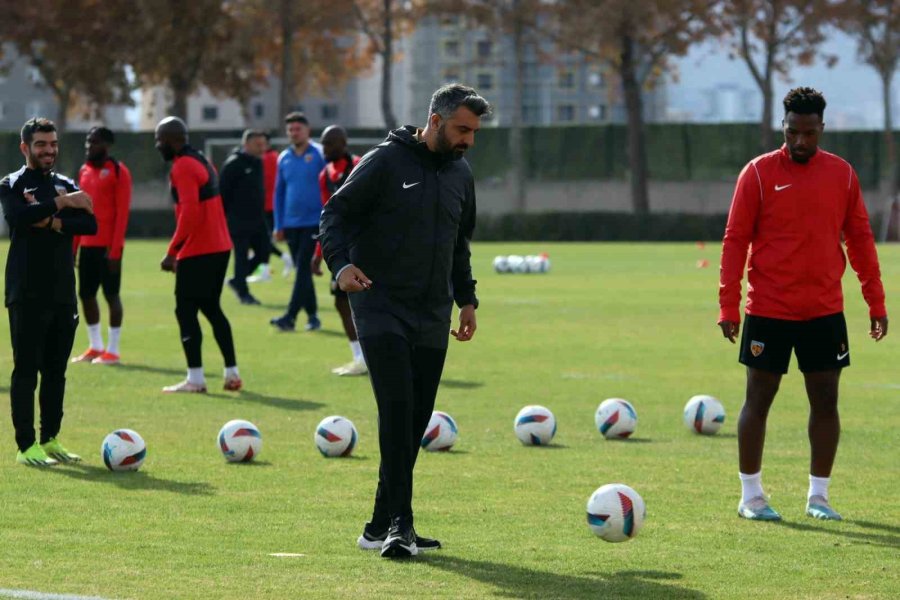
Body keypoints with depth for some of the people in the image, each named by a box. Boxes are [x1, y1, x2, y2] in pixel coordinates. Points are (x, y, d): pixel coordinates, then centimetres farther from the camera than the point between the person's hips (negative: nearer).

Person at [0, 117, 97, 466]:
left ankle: (50, 440, 18)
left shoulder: (66, 185, 14)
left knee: (56, 371, 9)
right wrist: (63, 204, -21)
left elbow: (90, 224, 0)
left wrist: (53, 222, -14)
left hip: (63, 293, 5)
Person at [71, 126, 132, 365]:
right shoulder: (84, 171, 14)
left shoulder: (118, 172, -8)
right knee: (86, 293, 10)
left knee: (111, 294, -2)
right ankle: (95, 347, 20)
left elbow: (122, 212, -12)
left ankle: (112, 350, 3)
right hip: (87, 244, 7)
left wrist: (115, 250, -17)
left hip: (108, 245, -7)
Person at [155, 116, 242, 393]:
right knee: (211, 308, 17)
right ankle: (232, 373, 16)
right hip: (220, 246, 10)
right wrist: (179, 249, 21)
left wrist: (172, 252, -21)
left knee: (185, 310, -3)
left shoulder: (183, 167, -14)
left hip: (197, 251, -10)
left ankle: (195, 378, -5)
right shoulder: (202, 162, 16)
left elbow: (190, 212, -23)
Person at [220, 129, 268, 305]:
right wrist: (223, 217, -14)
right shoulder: (234, 164, -11)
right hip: (238, 220, -8)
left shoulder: (258, 163, 13)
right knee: (242, 255, -3)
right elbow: (223, 191, -12)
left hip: (256, 219, 8)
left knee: (263, 251, 6)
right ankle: (243, 292, 5)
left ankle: (237, 281, 21)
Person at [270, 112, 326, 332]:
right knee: (302, 270, 9)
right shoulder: (284, 159, 10)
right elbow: (279, 193, 15)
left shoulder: (319, 155, -4)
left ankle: (290, 317, -15)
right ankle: (312, 316, 17)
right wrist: (278, 225, 10)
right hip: (291, 224, 5)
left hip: (314, 223, -5)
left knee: (303, 268, -11)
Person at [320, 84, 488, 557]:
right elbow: (336, 212, -5)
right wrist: (341, 262, -21)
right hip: (381, 309, -6)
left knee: (415, 420, 4)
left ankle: (381, 526, 12)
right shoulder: (385, 161, -6)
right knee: (397, 407, -18)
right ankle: (398, 524, -19)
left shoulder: (460, 174, 15)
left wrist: (466, 299, 22)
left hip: (432, 317, 6)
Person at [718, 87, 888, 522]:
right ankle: (751, 496, 12)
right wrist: (728, 306, -9)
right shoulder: (759, 173, -4)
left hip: (825, 311, 3)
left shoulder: (842, 175, 5)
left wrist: (876, 303, 7)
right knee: (758, 400, 3)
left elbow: (860, 239, 10)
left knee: (825, 401, 4)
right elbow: (735, 240, -4)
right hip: (767, 312, -3)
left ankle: (818, 496, 15)